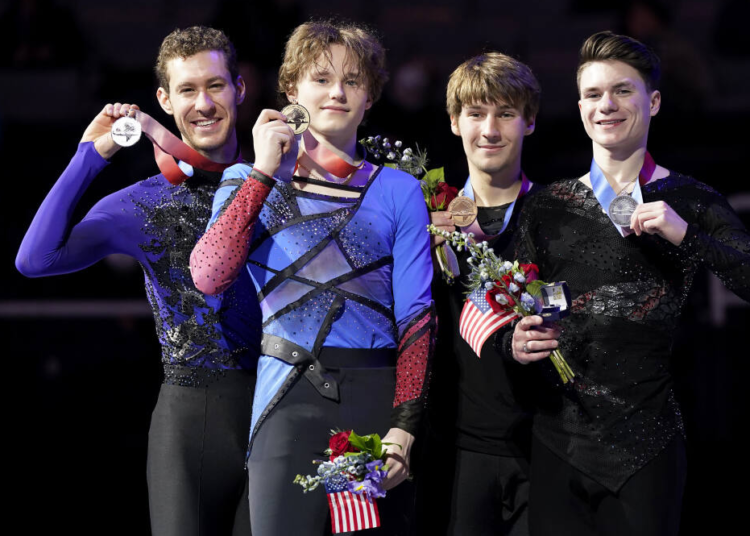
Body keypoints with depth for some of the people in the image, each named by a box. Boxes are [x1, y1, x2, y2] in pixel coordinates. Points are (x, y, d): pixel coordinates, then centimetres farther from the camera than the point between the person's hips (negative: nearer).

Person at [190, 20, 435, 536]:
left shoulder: (398, 191, 8)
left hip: (378, 397, 1)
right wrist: (265, 172, -6)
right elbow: (209, 275, -9)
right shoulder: (252, 182, 9)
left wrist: (403, 427, -11)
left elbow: (416, 317, 1)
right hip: (292, 401, -1)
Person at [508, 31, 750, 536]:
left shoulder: (690, 201, 2)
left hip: (648, 443, -2)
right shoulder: (547, 207, 8)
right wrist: (518, 345, -10)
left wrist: (685, 236, -19)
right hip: (561, 438, 2)